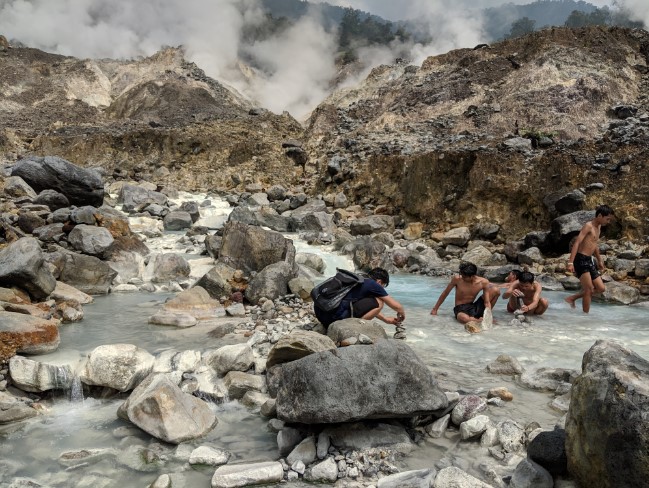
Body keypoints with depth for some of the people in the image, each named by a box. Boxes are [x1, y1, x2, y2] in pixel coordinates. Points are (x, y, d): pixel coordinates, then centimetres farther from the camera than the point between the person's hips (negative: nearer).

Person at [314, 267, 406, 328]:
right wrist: (401, 314, 34)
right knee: (379, 302, -1)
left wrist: (386, 319, 49)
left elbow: (370, 308, 42)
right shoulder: (373, 284, 2)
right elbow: (397, 306, 12)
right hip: (336, 315, -9)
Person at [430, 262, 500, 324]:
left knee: (496, 290, -12)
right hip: (460, 309, -4)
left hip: (474, 307, 4)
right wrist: (435, 309, 3)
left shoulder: (483, 282, -12)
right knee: (464, 318, -44)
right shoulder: (457, 279, -16)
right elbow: (445, 293, -3)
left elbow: (487, 302, -9)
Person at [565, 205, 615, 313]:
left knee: (601, 288, 7)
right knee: (589, 289, -8)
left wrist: (599, 260, 38)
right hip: (581, 259, -9)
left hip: (589, 261, 9)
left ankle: (572, 298, 16)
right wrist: (570, 262, -29)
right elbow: (577, 243, -20)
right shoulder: (588, 226, -11)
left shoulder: (598, 227, 17)